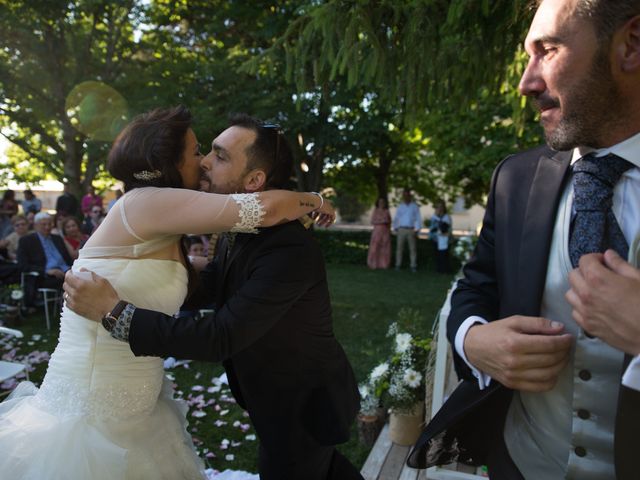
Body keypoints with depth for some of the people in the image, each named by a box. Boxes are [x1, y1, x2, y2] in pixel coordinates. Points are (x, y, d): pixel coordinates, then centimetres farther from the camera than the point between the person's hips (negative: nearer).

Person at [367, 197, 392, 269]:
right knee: (375, 248, -6)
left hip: (386, 232, 3)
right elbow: (372, 222, -6)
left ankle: (384, 264, 6)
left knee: (385, 248, 1)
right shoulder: (375, 210, 1)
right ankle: (373, 264, -1)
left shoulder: (387, 211, 10)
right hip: (377, 231, -3)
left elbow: (389, 222, 13)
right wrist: (381, 221, -17)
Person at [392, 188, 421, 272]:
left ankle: (413, 266, 2)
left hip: (411, 230, -2)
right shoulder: (400, 206, 10)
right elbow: (396, 218, 12)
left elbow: (418, 219, 1)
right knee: (399, 247, 0)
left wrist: (417, 230, -6)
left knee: (413, 248, -1)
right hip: (401, 230, 2)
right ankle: (398, 264, 5)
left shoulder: (415, 206, 4)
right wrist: (395, 228, 4)